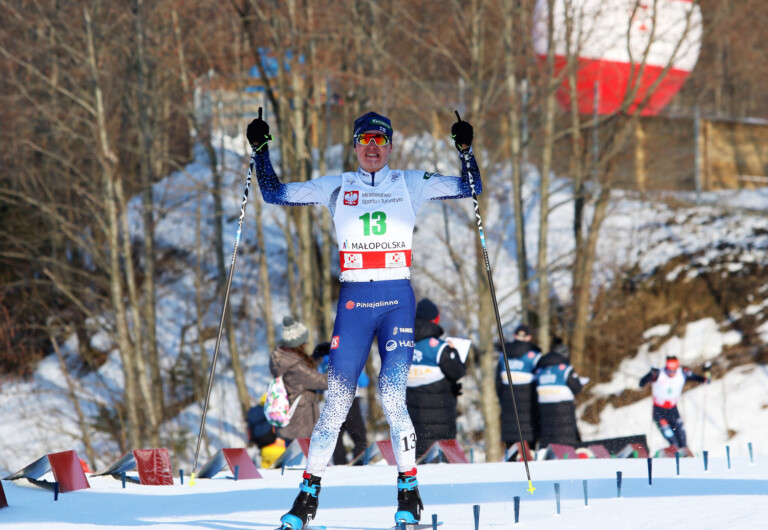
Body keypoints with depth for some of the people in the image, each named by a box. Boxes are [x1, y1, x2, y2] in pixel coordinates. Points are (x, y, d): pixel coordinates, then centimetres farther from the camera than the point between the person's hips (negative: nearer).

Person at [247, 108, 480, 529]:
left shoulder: (409, 184, 11)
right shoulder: (337, 187, 13)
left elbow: (470, 189, 11)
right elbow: (275, 194, 15)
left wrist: (465, 150, -3)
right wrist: (260, 151, 6)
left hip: (397, 299, -1)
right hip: (353, 300, 1)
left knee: (392, 397, -13)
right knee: (337, 399, -5)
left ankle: (408, 493, -2)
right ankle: (309, 491, 3)